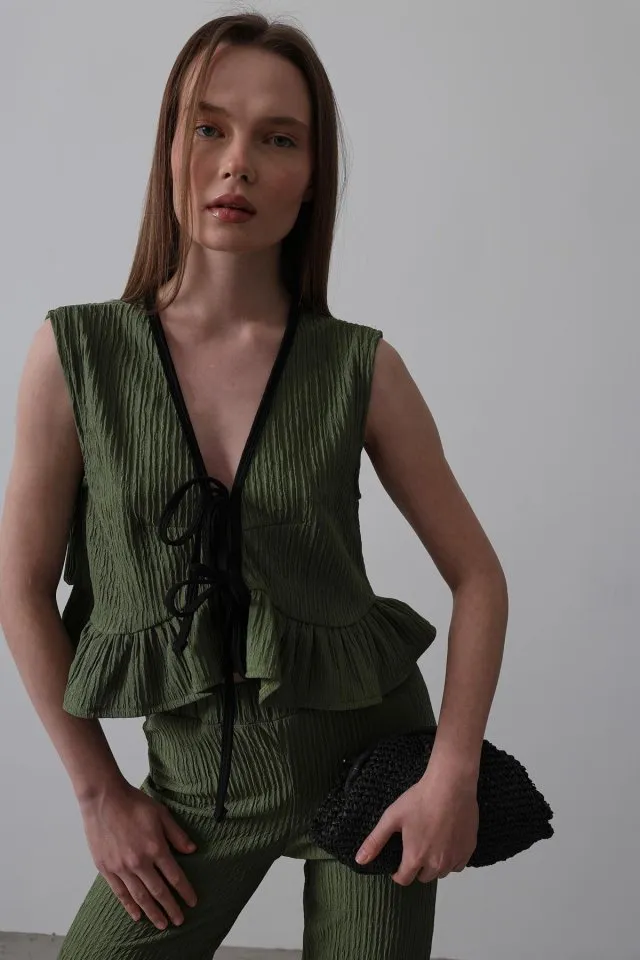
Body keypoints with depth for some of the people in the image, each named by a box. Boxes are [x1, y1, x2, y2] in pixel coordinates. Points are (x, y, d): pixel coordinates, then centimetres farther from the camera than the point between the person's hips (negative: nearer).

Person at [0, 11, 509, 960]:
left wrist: (454, 775, -11)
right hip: (198, 787, 1)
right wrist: (99, 791, 0)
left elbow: (479, 576, -2)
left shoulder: (362, 369, -10)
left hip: (368, 756, 0)